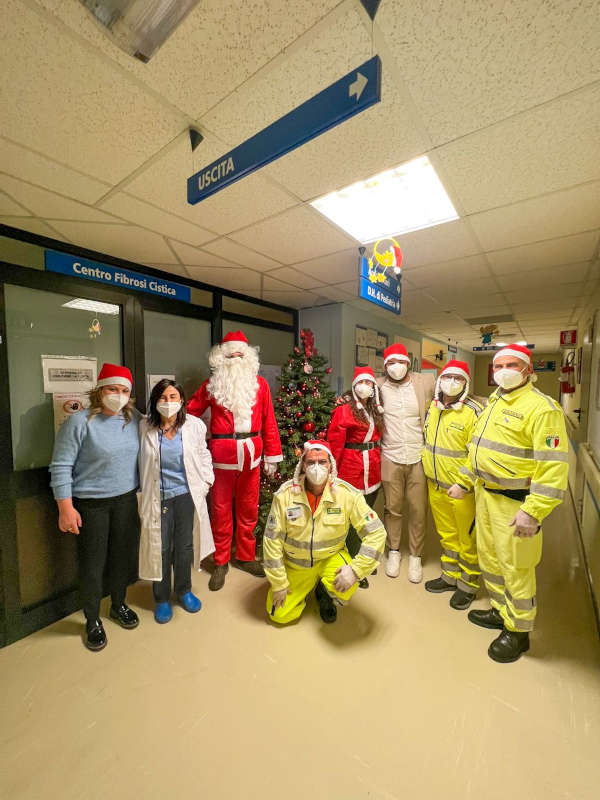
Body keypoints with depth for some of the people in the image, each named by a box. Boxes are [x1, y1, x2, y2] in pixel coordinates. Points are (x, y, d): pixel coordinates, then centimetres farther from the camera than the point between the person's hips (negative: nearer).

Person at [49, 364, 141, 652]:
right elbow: (61, 467, -12)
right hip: (90, 505, -4)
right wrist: (65, 508, -13)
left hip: (126, 500, 4)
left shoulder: (133, 418, -2)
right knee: (92, 564, 10)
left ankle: (118, 604, 42)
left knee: (123, 555, 16)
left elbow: (141, 456, 10)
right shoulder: (78, 422, -14)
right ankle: (92, 621, 34)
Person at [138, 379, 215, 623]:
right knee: (160, 548, 12)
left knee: (185, 546, 16)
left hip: (187, 495, 1)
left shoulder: (195, 425, -7)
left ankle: (184, 590, 42)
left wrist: (206, 481, 2)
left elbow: (203, 455, 5)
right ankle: (162, 599, 37)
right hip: (158, 497, -1)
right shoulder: (144, 428, -8)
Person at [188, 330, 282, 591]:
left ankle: (245, 557, 35)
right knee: (221, 509, 10)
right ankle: (221, 562, 30)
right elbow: (190, 412, 5)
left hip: (251, 456, 2)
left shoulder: (259, 384, 4)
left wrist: (271, 455, 3)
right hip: (221, 456, -1)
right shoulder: (212, 384, 2)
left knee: (248, 509, 14)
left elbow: (268, 421, 4)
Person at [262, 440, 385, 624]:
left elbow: (376, 533, -17)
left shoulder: (348, 494, -20)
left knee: (346, 586, -28)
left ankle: (325, 595, 10)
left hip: (331, 558, 0)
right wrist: (278, 583, -8)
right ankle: (307, 587, 30)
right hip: (294, 564, 1)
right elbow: (272, 540, -12)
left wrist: (355, 569, -25)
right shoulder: (285, 495, -20)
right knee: (280, 616, 0)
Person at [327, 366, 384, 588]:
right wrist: (333, 474, -15)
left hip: (373, 473, 7)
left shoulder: (376, 410, 12)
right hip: (351, 471, -6)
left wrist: (377, 462, 9)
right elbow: (335, 445, -14)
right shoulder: (344, 410, -10)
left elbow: (378, 438, 16)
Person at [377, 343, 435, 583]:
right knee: (392, 508, 12)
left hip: (418, 457, 0)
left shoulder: (427, 383, 0)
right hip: (390, 458, 0)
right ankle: (393, 551, 34)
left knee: (418, 511, 9)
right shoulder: (379, 386, 1)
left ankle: (415, 556, 30)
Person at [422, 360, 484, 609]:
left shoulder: (473, 411, -17)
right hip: (436, 486, 6)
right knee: (446, 535, 22)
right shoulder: (433, 407, 4)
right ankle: (450, 576, 42)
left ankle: (468, 585, 34)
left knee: (468, 539, 13)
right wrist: (429, 471, 17)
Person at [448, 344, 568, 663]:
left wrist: (533, 511, -26)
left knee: (515, 568, 8)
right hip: (485, 493, 8)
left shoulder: (541, 407, -16)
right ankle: (500, 611, 43)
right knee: (489, 558, 21)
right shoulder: (493, 404, 11)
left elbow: (553, 465, -22)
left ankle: (518, 631, 30)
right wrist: (463, 482, 18)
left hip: (514, 502, -8)